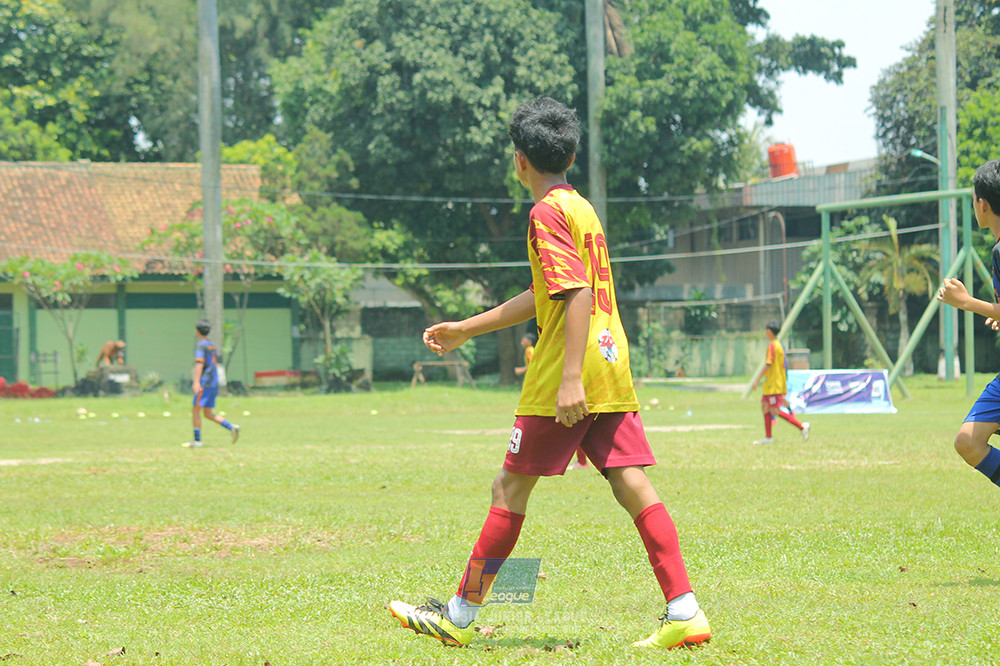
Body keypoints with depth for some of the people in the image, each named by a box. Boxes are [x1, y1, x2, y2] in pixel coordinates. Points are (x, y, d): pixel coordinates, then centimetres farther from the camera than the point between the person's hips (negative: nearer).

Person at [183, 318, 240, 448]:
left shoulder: (201, 345, -7)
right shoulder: (212, 346, 19)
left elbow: (200, 363, -18)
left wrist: (196, 382, -26)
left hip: (205, 383, -9)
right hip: (214, 384, 9)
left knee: (196, 411, -5)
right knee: (208, 414, 11)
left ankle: (197, 440, -8)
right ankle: (231, 427, -2)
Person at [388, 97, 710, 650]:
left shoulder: (548, 213, -9)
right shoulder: (581, 207, 20)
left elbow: (578, 294, -20)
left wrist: (570, 377, -26)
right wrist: (465, 329, 35)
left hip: (562, 381, -8)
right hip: (612, 371, 8)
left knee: (510, 487, 2)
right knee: (631, 486, 1)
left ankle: (460, 616, 11)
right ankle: (684, 611, -9)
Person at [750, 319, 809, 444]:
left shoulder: (772, 345, -14)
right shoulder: (779, 345, 15)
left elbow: (768, 365, -21)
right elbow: (783, 365, 19)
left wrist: (757, 379, -17)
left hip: (773, 385, -10)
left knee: (775, 411, -10)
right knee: (765, 407, 10)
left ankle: (801, 426, -12)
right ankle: (768, 437, 10)